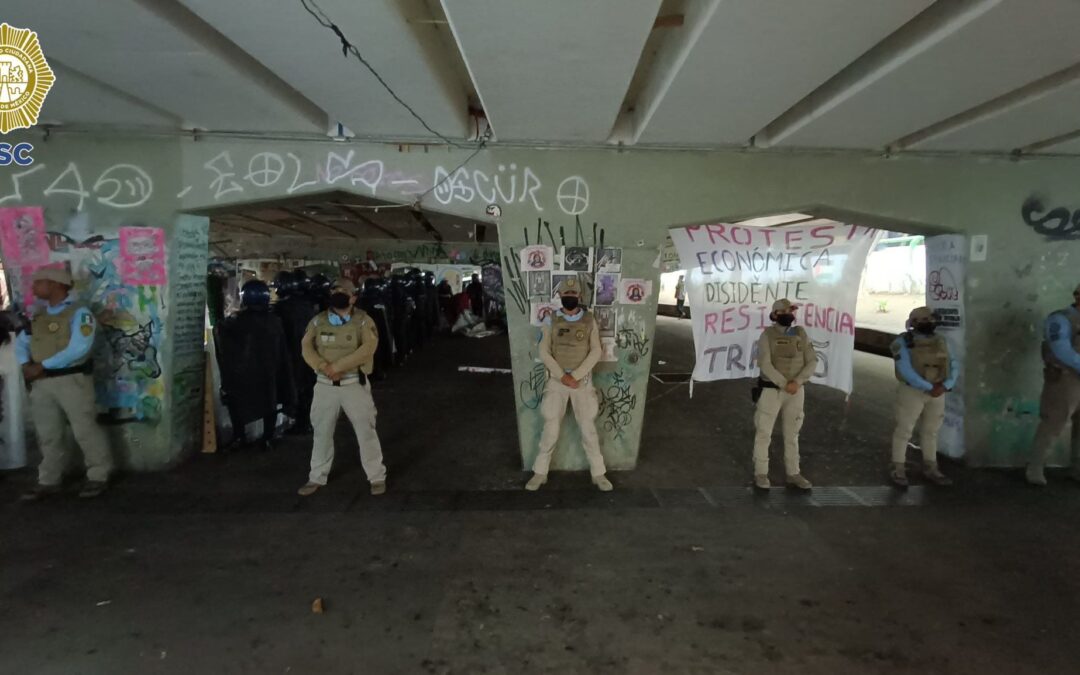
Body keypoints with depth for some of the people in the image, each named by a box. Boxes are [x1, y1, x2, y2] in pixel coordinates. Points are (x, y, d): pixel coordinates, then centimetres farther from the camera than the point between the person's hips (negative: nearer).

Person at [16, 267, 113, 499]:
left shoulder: (79, 313, -10)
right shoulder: (38, 313, 14)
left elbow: (78, 349, -21)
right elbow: (21, 342, 12)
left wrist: (42, 366, -18)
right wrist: (26, 365, -8)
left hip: (72, 380, -7)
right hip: (41, 382, 7)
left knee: (85, 430, -1)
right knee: (47, 434, 12)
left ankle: (99, 476, 12)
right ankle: (49, 481, 22)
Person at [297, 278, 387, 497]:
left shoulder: (362, 320, -7)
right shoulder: (318, 320, 4)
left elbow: (368, 348, -20)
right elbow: (307, 347, -2)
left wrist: (336, 366, -22)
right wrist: (324, 367, -20)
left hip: (354, 383, -3)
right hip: (325, 384, 4)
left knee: (366, 431, 2)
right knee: (322, 431, 14)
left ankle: (377, 477, 15)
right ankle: (317, 477, 29)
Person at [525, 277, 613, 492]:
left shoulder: (590, 320, -1)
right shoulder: (551, 321, -1)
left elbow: (596, 352, -6)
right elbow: (544, 352, -4)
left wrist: (575, 376, -14)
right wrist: (562, 376, -13)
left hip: (583, 380, 0)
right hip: (556, 380, 0)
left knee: (588, 427, 4)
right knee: (551, 427, 3)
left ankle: (598, 473, 17)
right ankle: (540, 472, 16)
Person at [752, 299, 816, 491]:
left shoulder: (801, 334, 2)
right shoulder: (767, 335, -9)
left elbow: (812, 362, -2)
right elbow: (765, 364, -18)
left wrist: (797, 382, -17)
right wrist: (785, 384, -23)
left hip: (796, 391, 4)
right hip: (771, 390, -4)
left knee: (792, 433, 12)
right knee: (764, 432, 0)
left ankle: (793, 475, 22)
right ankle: (761, 474, 12)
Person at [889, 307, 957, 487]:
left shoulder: (940, 342, 7)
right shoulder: (903, 342, -11)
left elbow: (954, 367, 3)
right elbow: (906, 371, -20)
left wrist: (944, 386, -14)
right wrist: (929, 388, -22)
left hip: (937, 392, 6)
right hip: (912, 392, -6)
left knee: (931, 431, 14)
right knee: (904, 430, 1)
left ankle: (930, 469, 26)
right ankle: (898, 470, 10)